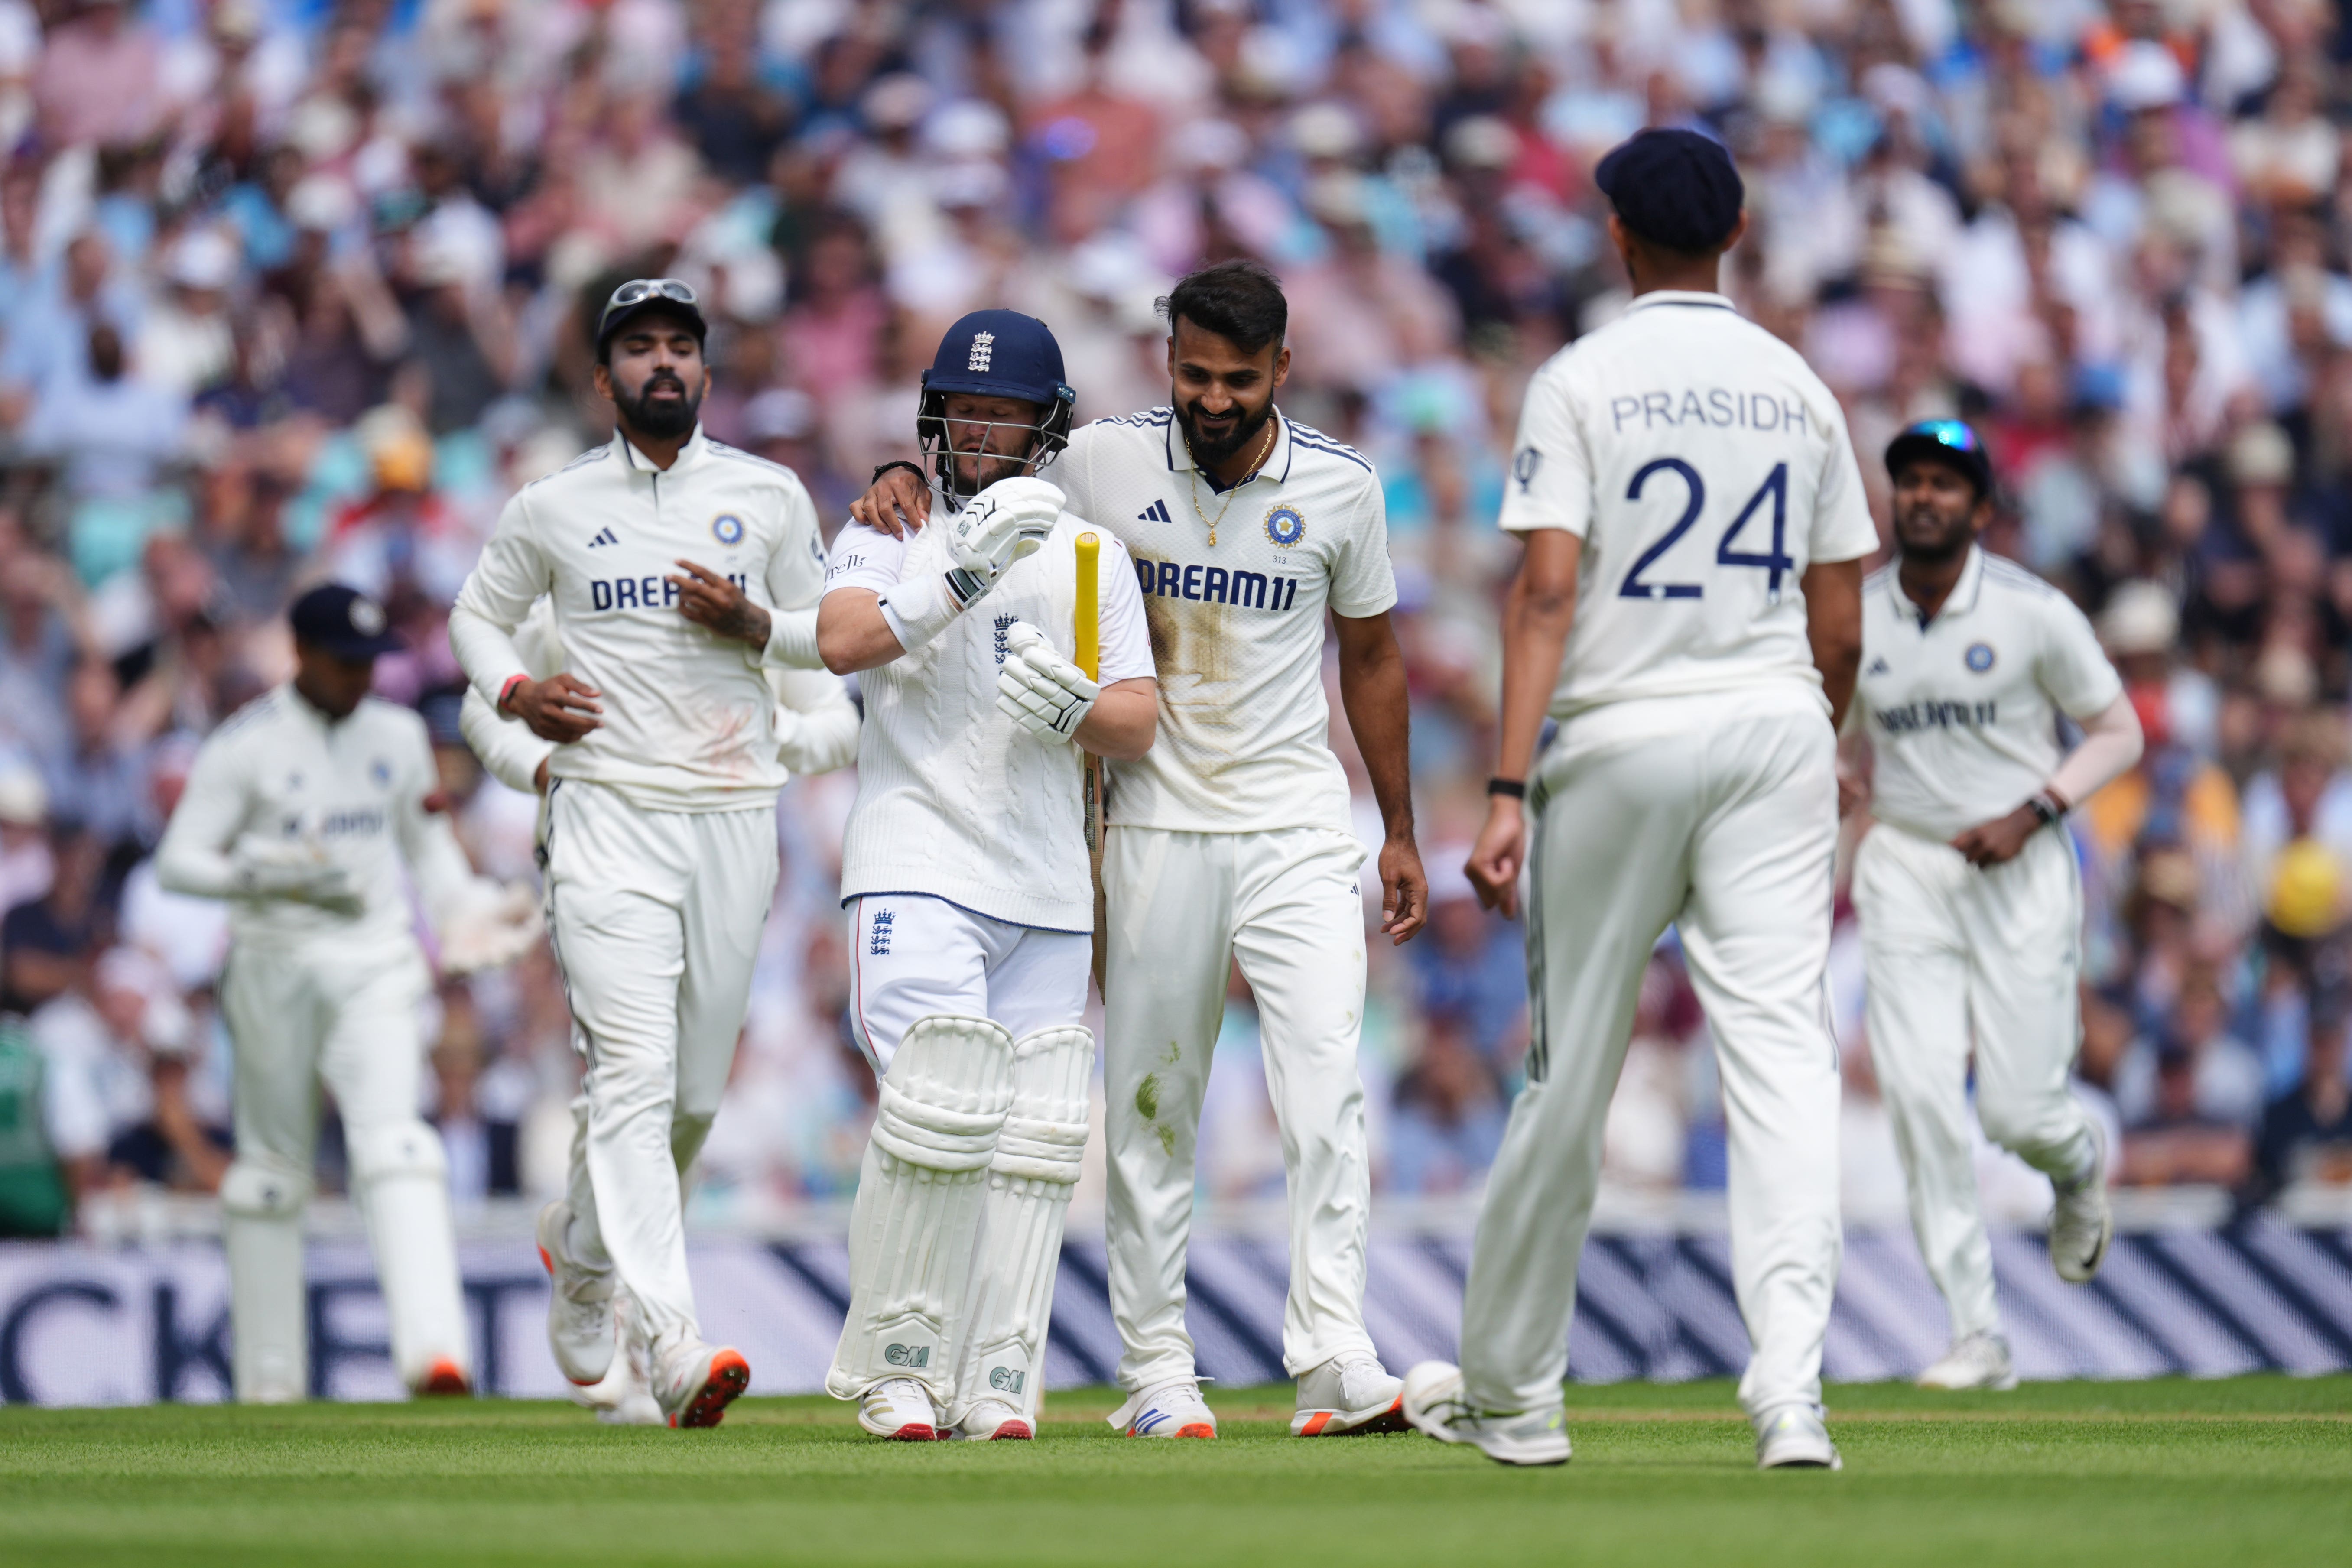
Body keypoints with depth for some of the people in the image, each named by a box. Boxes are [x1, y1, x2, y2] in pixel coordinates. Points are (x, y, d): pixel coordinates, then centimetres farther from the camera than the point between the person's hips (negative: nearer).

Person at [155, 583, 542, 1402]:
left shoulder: (397, 736, 10)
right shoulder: (245, 745, -4)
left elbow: (429, 842, 24)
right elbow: (177, 863, -7)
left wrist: (468, 904, 6)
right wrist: (277, 875, -21)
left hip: (375, 968, 2)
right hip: (275, 965, -2)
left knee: (392, 1142, -17)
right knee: (271, 1165, 7)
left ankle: (433, 1346, -31)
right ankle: (267, 1380, 16)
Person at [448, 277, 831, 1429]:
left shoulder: (770, 497, 8)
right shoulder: (552, 509, 5)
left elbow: (831, 633, 14)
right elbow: (478, 614, 19)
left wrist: (755, 622, -7)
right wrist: (512, 692, -1)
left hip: (734, 817, 3)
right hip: (610, 812, -3)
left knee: (696, 1093, 10)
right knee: (634, 1073, -17)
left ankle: (579, 1246, 39)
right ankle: (675, 1345, -25)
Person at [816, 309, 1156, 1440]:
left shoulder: (1089, 555, 14)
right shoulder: (888, 533, 6)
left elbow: (1139, 724, 7)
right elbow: (841, 638, -15)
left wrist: (1075, 708, -15)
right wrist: (961, 573, -24)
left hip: (1048, 886, 4)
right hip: (918, 867, -4)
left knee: (1035, 1134, 0)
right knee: (938, 1104, -17)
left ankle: (998, 1380, 4)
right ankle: (891, 1362, -5)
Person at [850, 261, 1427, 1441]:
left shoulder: (1340, 489, -1)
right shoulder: (1105, 463, -3)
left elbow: (1370, 658, 11)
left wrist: (1400, 834, 13)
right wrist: (907, 483, -10)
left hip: (1297, 829, 0)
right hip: (1154, 828, 0)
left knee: (1326, 1085, -13)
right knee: (1151, 1103, 3)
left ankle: (1333, 1358, -18)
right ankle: (1155, 1366, 10)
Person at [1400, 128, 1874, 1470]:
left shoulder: (1582, 381, -3)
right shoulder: (1800, 389, 9)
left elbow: (1548, 591, -12)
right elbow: (1841, 628, 10)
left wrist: (1509, 790, -15)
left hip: (1622, 737, -2)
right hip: (1775, 729, 2)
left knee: (1572, 1068, 7)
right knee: (1782, 1048, -6)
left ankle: (1509, 1392, 20)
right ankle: (1790, 1383, -22)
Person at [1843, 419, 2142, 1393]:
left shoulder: (2033, 612, -8)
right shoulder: (1854, 620, 3)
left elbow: (2119, 732, -1)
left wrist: (2031, 813, -14)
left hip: (2021, 872, -3)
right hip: (1905, 867, 3)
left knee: (2016, 1108, -6)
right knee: (1923, 1102, -11)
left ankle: (2078, 1163, 35)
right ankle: (1976, 1335, -5)